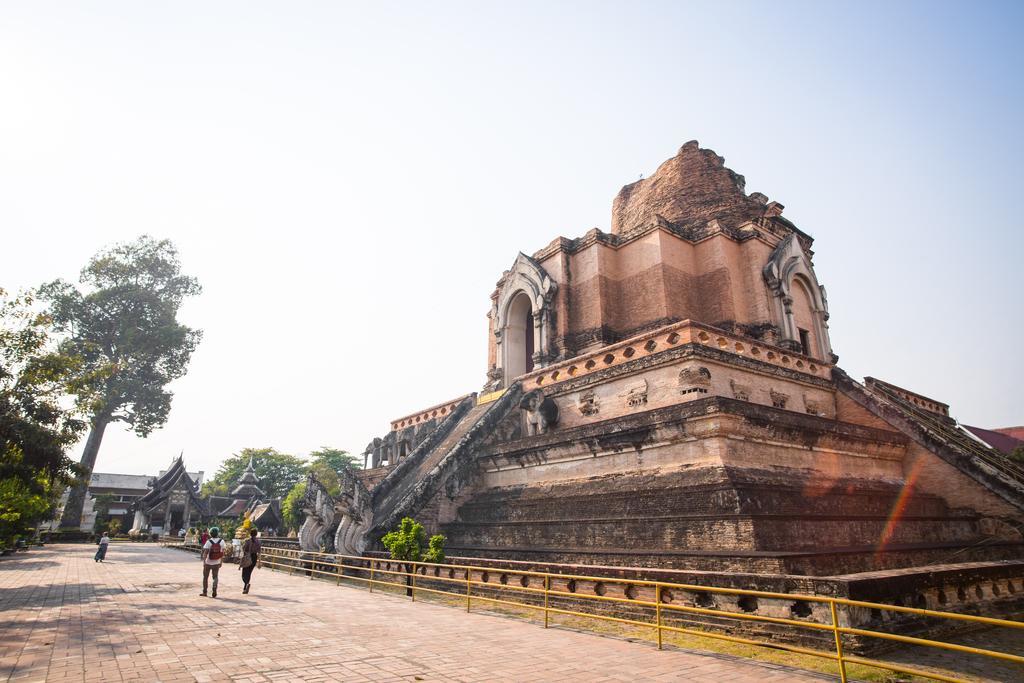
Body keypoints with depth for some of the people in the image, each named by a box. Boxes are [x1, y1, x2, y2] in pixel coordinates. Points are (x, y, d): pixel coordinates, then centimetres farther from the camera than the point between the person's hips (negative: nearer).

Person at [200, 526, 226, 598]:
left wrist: (204, 561, -17)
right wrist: (221, 562, 11)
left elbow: (205, 552, -18)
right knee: (215, 577, 10)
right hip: (216, 562, 2)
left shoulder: (209, 542, -11)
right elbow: (222, 553, 2)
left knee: (205, 577, 15)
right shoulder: (221, 541, -3)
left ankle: (204, 592, 23)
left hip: (208, 562, -2)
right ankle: (214, 590, -7)